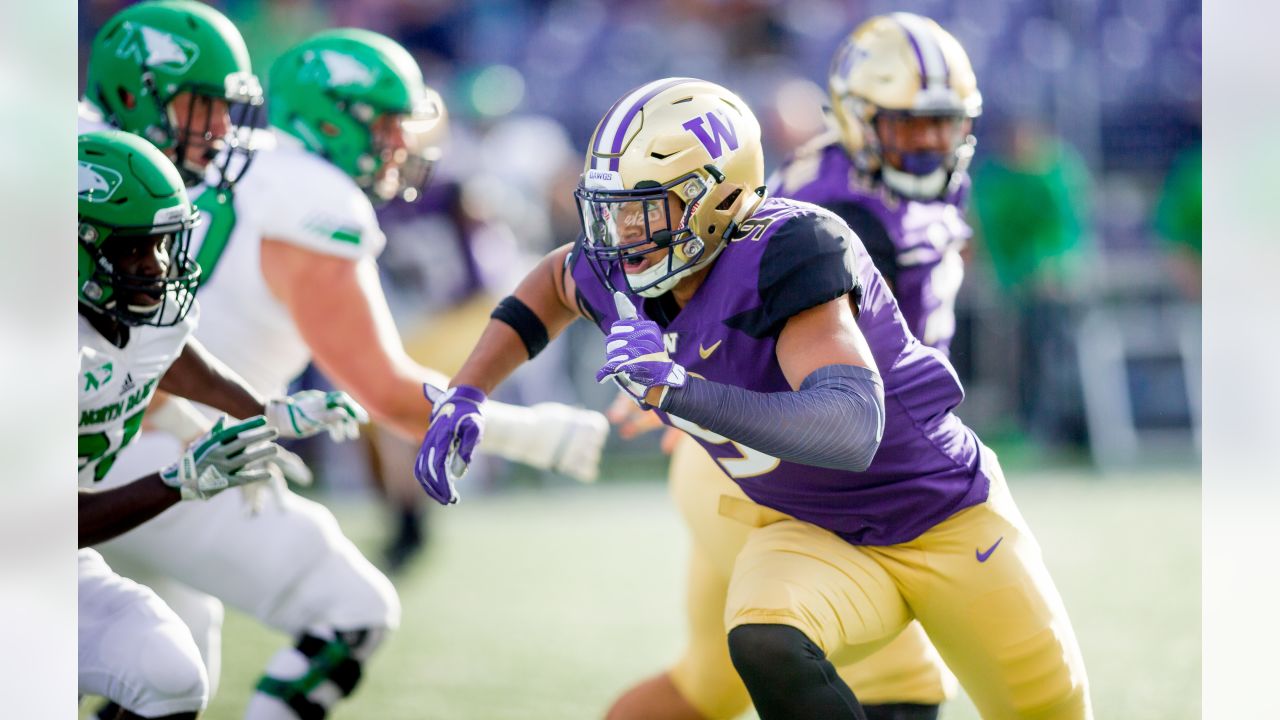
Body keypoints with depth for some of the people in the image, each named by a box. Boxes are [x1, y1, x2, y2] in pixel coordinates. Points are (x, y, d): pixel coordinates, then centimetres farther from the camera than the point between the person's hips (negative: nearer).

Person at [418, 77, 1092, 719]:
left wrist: (681, 389, -51)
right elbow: (554, 280, 16)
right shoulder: (621, 275, -11)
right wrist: (464, 395, 6)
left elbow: (851, 432, -44)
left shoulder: (786, 254, -32)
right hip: (813, 536, 4)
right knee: (764, 645, -29)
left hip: (947, 522, -4)